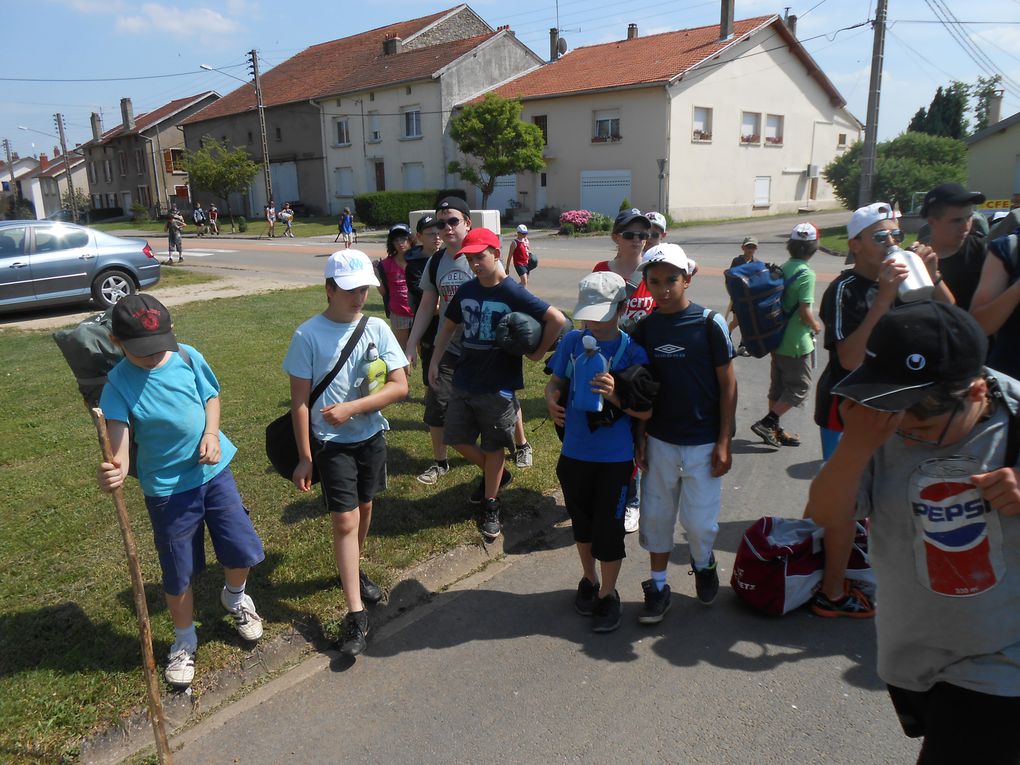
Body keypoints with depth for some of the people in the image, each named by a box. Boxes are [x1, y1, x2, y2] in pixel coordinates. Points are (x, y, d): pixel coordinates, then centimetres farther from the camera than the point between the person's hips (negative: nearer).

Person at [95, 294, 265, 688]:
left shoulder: (189, 357, -7)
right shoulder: (118, 384, -15)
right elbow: (118, 433, -25)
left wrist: (211, 434, -15)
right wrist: (116, 469, -47)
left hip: (213, 470, 2)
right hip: (166, 487, -2)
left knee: (243, 551, 6)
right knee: (179, 574, 10)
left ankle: (235, 597, 42)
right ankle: (184, 640, 37)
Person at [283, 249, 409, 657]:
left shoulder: (377, 328, -3)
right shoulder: (308, 335, -11)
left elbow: (399, 386, -7)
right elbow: (300, 400, -8)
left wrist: (351, 408, -18)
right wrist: (304, 457, -9)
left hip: (371, 436, 4)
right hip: (331, 443, -4)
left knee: (364, 509, 19)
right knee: (345, 521, -6)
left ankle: (353, 571, 45)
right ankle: (356, 614, 1)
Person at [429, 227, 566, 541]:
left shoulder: (514, 294, -15)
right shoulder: (466, 291, 3)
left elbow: (557, 319, -17)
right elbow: (449, 325, 16)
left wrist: (538, 353, -11)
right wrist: (434, 362, 13)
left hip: (498, 386, -6)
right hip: (463, 382, 6)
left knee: (493, 447, 6)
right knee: (457, 439, 12)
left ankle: (490, 508, 22)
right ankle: (496, 475, 37)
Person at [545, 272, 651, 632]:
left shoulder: (633, 352, -13)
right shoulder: (572, 341, -4)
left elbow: (646, 411, -12)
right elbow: (556, 381, 7)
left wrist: (615, 396, -30)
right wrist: (552, 400, -15)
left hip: (615, 458, -3)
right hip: (574, 453, 4)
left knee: (608, 528, 6)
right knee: (582, 521, 19)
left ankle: (608, 594, 27)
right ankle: (588, 580, 42)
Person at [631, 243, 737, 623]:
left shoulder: (709, 323, -9)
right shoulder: (645, 328, 1)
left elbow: (728, 384, -6)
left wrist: (724, 441, -8)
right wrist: (639, 437, 5)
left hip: (702, 442, -3)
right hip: (659, 441, 3)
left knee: (700, 520, 3)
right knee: (656, 516, 9)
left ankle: (703, 563, 35)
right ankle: (658, 586, 26)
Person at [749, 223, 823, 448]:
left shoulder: (782, 269, 5)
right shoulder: (806, 273, -18)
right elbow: (805, 311, -22)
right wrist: (816, 326, -3)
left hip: (777, 337, 8)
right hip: (796, 342, -8)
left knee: (778, 385, 16)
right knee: (800, 387, 3)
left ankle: (774, 429, 24)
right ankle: (766, 423, -2)